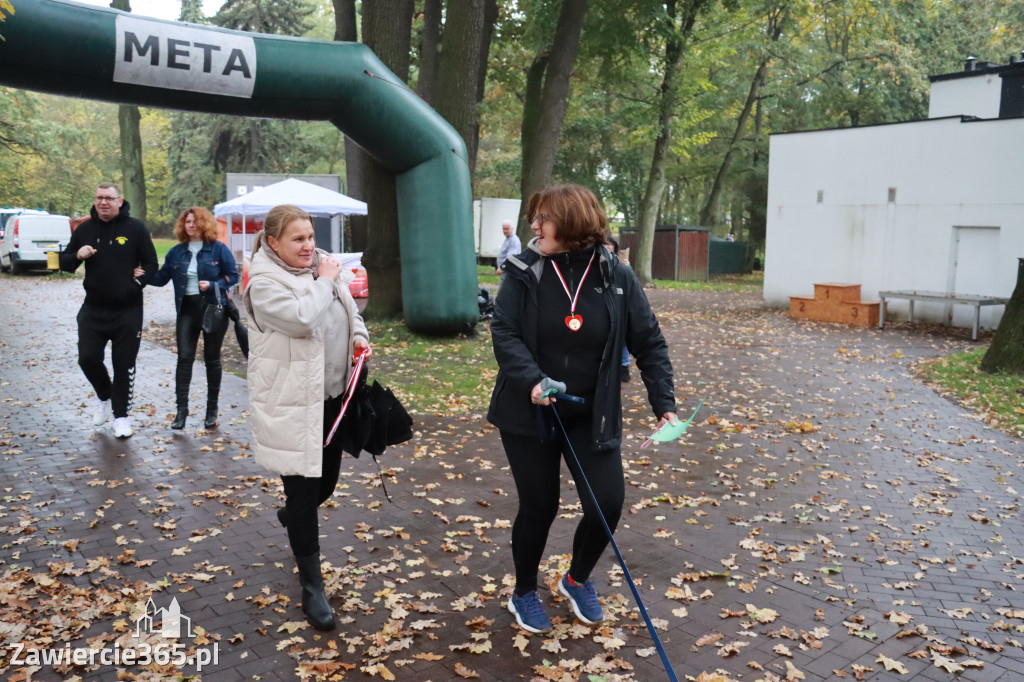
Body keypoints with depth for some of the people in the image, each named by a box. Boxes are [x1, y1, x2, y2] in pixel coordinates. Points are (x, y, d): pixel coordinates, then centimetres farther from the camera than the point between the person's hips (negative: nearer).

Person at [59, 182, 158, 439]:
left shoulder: (135, 228, -4)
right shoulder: (84, 230, 5)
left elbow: (151, 264, 0)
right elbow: (64, 264, 10)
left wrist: (136, 284, -13)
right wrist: (77, 256, -11)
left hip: (128, 311, -3)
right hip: (93, 310, 3)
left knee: (124, 365, 3)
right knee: (88, 357, -3)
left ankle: (122, 415, 17)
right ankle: (104, 396, 27)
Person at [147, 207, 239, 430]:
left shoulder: (218, 249, -3)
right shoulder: (176, 252, 7)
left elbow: (233, 275, -2)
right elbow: (161, 277, 8)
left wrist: (213, 285, -16)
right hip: (187, 309, 2)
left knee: (212, 359, 7)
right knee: (184, 357, -6)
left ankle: (212, 410, 19)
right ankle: (181, 408, -1)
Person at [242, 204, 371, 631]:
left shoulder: (323, 266, 7)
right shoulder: (264, 283, -14)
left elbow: (348, 307, 21)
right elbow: (300, 318, -30)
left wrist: (359, 336, 2)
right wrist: (325, 282, -16)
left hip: (333, 395, 7)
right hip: (293, 404, -7)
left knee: (326, 483, 19)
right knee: (304, 493, 0)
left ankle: (291, 516, 54)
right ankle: (312, 588, 13)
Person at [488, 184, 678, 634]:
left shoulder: (616, 277, -6)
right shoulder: (524, 272, -7)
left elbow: (649, 345, -2)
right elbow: (504, 332, -11)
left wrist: (664, 405, -9)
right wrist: (531, 380, -27)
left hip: (591, 416, 1)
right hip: (529, 414, -1)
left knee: (608, 503, -3)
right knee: (539, 505, 6)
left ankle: (577, 579, 30)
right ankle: (524, 594, 33)